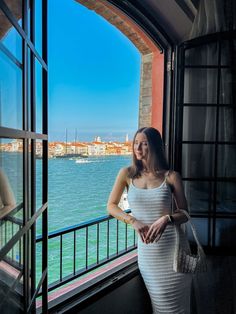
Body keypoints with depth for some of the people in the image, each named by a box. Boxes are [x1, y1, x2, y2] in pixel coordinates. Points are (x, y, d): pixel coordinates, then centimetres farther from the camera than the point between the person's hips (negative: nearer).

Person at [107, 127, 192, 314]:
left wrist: (167, 219, -20)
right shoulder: (127, 174, 0)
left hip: (172, 248, 0)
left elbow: (184, 214, 1)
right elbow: (111, 206, 3)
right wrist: (134, 221, -13)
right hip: (147, 249, 1)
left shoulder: (171, 177, -3)